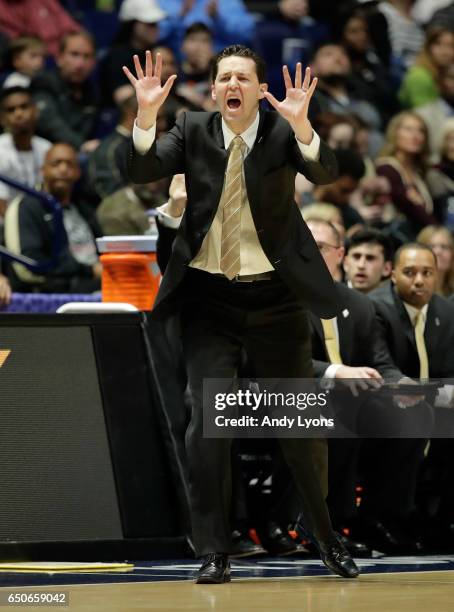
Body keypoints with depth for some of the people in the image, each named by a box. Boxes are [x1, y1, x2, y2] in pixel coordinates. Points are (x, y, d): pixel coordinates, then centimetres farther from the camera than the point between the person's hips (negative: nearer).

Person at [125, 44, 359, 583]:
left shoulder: (283, 131, -5)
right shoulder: (193, 130, 1)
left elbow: (325, 174, -23)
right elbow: (142, 171, -11)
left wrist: (301, 124, -41)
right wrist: (146, 114, -28)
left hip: (274, 296, -1)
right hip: (209, 296, 1)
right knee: (206, 420, -8)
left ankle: (328, 541, 27)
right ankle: (213, 553, -2)